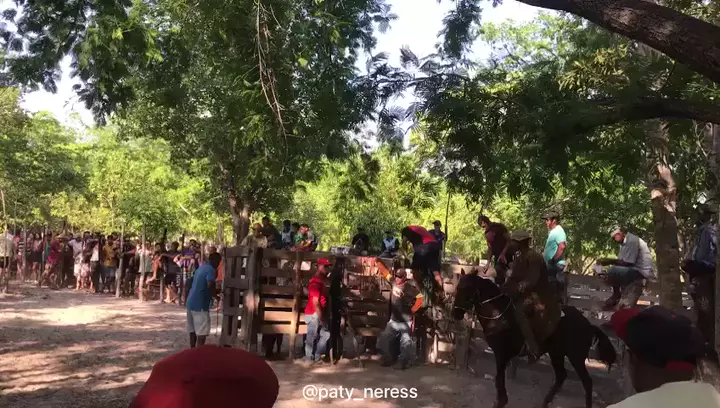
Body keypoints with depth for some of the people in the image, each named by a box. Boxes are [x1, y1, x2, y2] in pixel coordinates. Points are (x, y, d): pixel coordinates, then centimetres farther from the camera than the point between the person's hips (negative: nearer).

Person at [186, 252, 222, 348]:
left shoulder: (201, 267, 17)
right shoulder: (211, 270, -11)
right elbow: (210, 286, -25)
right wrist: (216, 296, -8)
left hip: (191, 302, 9)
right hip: (200, 305, -9)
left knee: (193, 331, 16)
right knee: (201, 333, -5)